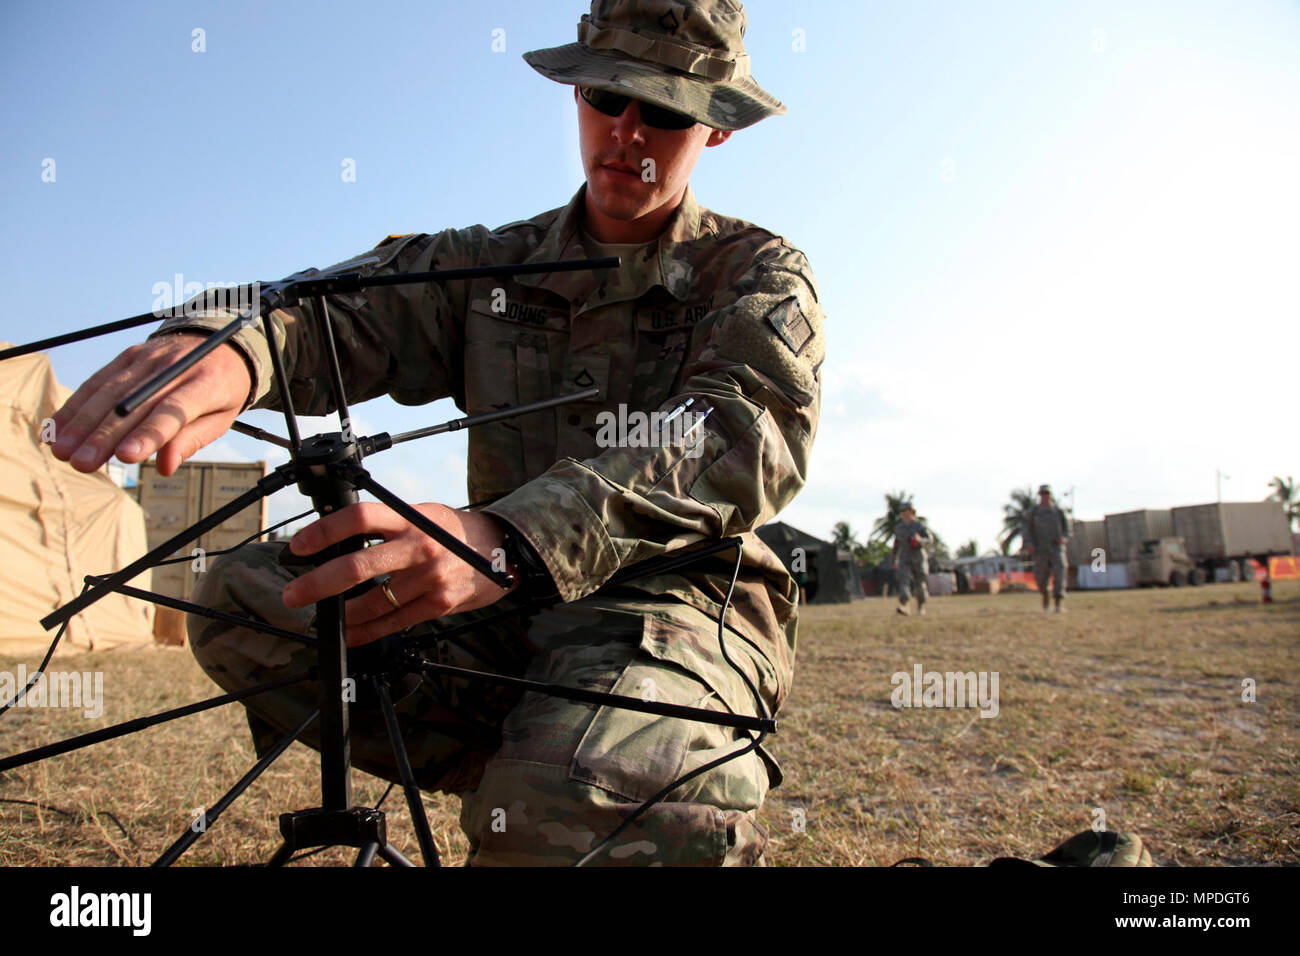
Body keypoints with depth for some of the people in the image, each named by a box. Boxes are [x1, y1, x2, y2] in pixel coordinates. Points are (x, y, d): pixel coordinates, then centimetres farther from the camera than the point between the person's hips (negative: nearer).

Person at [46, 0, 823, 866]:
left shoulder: (759, 273, 1)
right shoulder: (494, 265, 12)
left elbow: (751, 435, -20)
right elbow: (344, 311, -5)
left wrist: (516, 538, -38)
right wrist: (225, 342, -33)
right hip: (508, 608, 6)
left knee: (575, 810, -36)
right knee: (244, 598, -15)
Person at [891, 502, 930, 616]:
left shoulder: (920, 526, -2)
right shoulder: (898, 527, 9)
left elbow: (928, 541, -12)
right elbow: (896, 543, 22)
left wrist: (920, 540, -34)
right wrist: (895, 559, 28)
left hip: (919, 558, -2)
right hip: (904, 560, 2)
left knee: (920, 584, 6)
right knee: (904, 580, -18)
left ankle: (921, 606, 31)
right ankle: (903, 606, -32)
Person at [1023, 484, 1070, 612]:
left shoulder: (1059, 512, 10)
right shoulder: (1033, 512, 8)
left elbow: (1067, 529, 14)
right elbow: (1026, 530, 4)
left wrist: (1064, 538, -7)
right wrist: (1028, 544, -12)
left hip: (1057, 548, 0)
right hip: (1040, 550, 0)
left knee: (1059, 573, -17)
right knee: (1040, 578, 3)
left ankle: (1059, 604, -22)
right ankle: (1044, 594, 36)